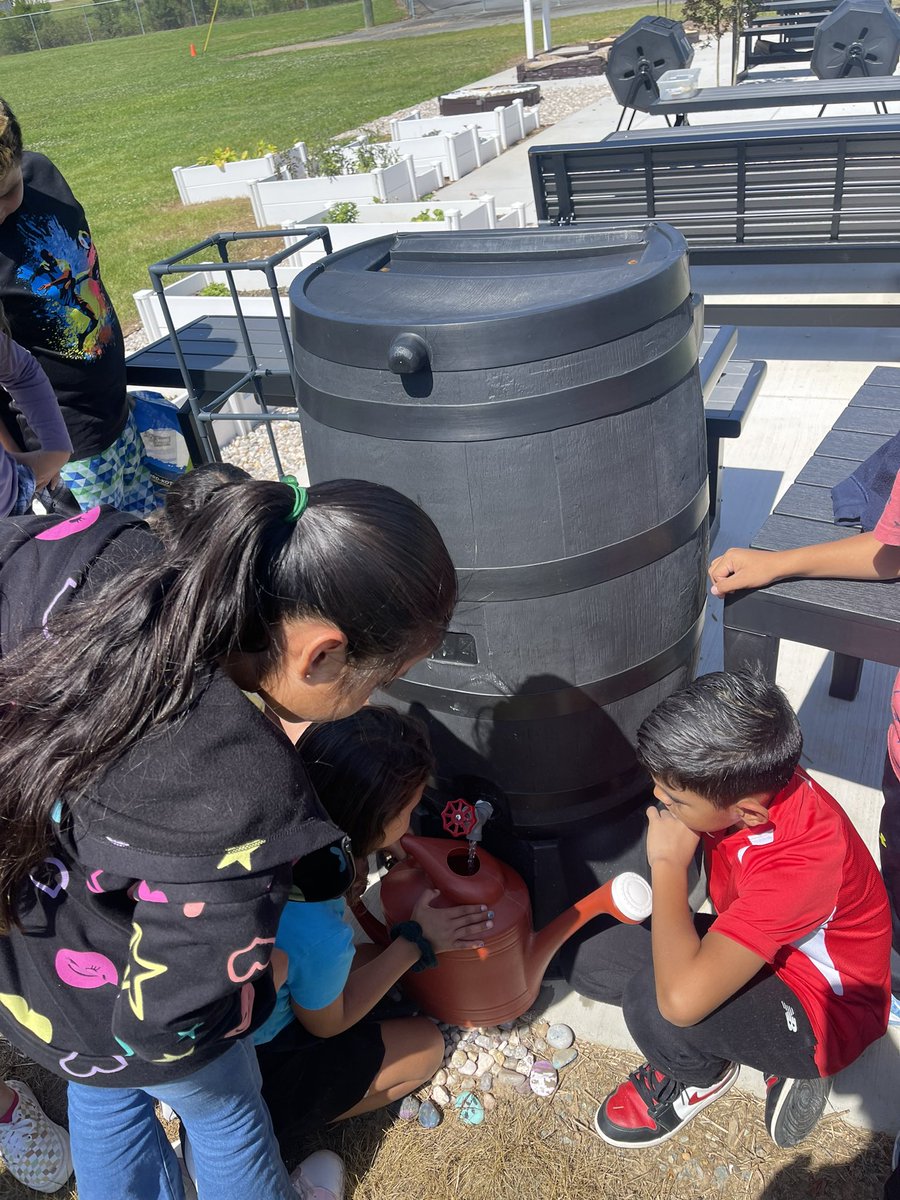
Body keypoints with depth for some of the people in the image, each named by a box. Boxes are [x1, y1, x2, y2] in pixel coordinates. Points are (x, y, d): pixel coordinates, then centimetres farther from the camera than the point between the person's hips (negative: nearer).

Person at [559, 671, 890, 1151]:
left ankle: (700, 1075, 4)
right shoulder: (743, 781, -19)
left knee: (652, 999, -33)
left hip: (824, 1010, -7)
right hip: (748, 943, 7)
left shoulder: (803, 855, -39)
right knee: (589, 963, -2)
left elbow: (682, 997, -45)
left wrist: (667, 863, -34)